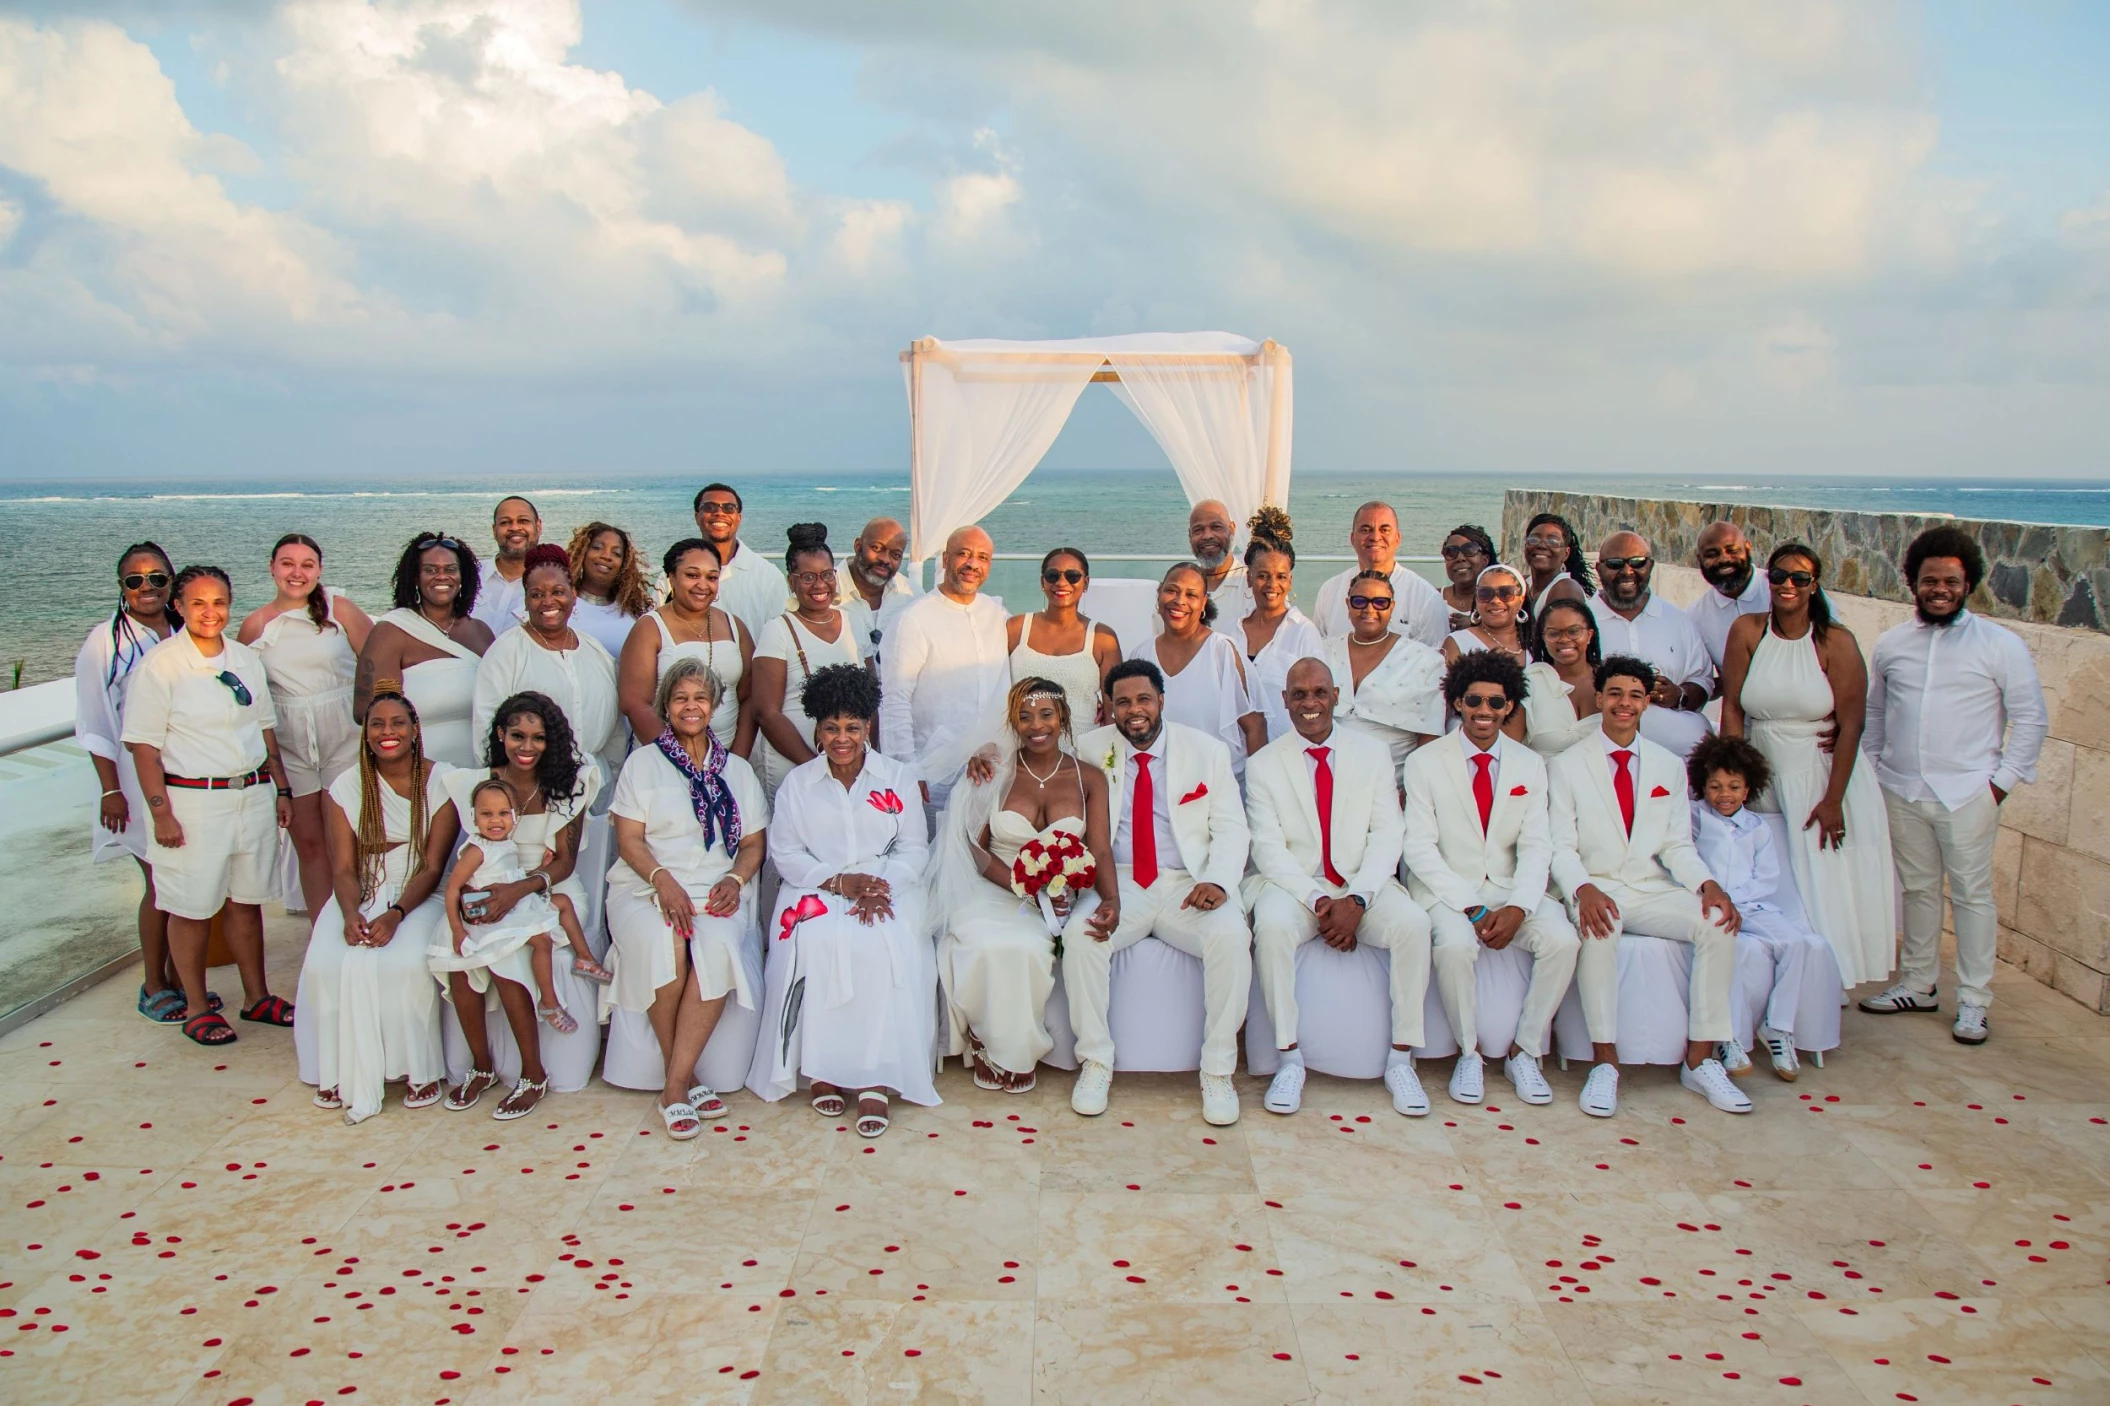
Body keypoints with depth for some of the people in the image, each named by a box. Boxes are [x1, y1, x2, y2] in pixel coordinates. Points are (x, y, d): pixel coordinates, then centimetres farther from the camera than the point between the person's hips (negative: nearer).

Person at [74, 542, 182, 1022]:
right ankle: (153, 987, 13)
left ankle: (180, 978, 22)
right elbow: (94, 724, -6)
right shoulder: (105, 641, -6)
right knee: (161, 882, -2)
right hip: (138, 778, -4)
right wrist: (111, 790, -10)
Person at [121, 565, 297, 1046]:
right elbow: (144, 744, -10)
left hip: (252, 795, 5)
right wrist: (161, 812, -14)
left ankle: (257, 996, 25)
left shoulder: (245, 658, 9)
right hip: (193, 801, -5)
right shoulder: (161, 663, -9)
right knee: (192, 908, 4)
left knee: (246, 900, 13)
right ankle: (196, 1008, 17)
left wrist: (282, 790, 15)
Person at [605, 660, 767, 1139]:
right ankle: (683, 1078, -20)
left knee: (718, 946, -33)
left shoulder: (737, 769, 20)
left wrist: (736, 879, -7)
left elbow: (754, 843, 14)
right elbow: (629, 839, 3)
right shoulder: (643, 762, 13)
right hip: (647, 886, -1)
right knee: (663, 944, -35)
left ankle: (675, 1086, -28)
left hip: (717, 891, 1)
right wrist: (663, 879, -15)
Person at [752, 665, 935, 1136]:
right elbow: (784, 852, 4)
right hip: (816, 889, 0)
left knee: (888, 943, -32)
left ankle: (876, 1077, -29)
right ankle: (820, 1069, -22)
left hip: (887, 889, 0)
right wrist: (837, 881, -12)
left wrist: (880, 888, -13)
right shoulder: (797, 782, 11)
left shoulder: (898, 778, 11)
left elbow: (914, 849, 6)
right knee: (818, 942, -32)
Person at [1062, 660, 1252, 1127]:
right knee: (1080, 933, -32)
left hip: (1187, 886, 0)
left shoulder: (1208, 751, 8)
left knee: (1232, 936, -31)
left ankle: (1219, 1071, -17)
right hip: (1119, 884, 0)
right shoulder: (1090, 749, 9)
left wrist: (1218, 880, -16)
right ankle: (1095, 1061, -14)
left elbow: (1231, 828, 3)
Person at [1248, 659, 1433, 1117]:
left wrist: (1357, 899, -16)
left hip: (1362, 885, 1)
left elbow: (1387, 835, 0)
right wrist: (1317, 901, -18)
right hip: (1294, 885, -1)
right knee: (1272, 926, -33)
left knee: (1413, 923, -28)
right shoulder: (1263, 764, 3)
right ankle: (1290, 1058, -22)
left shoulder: (1373, 754, 7)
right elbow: (1268, 848, -4)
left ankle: (1400, 1059, -17)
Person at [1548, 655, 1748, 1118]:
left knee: (1718, 922, -24)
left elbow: (1678, 845, 9)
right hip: (1595, 889, -3)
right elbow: (1561, 847, -3)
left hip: (1652, 890, 4)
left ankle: (1700, 1061, -16)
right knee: (1599, 931, -37)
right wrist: (1583, 889, -24)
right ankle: (1605, 1062, -27)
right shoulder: (1566, 766, 3)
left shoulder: (1670, 766, 14)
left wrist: (1707, 884, -12)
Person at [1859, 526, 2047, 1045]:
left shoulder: (2001, 645, -4)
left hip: (1967, 794, -3)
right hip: (1901, 791, 4)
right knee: (1918, 889, 13)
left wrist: (2003, 781, -6)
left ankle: (1974, 1000, 11)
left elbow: (2030, 719, -2)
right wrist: (1871, 770, 10)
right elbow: (1873, 713, 17)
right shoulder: (1891, 644, 8)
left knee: (1972, 894, 2)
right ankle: (1917, 984, 25)